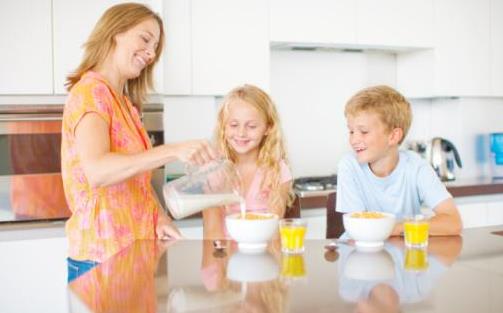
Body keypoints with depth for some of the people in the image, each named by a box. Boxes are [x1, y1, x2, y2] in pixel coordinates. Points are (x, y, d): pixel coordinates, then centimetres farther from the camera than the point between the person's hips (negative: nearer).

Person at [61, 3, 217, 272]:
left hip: (135, 248, 8)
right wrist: (172, 151, -36)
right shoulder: (91, 92, -13)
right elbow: (96, 172, -29)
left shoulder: (126, 104, 13)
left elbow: (137, 177, 11)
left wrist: (160, 218, -6)